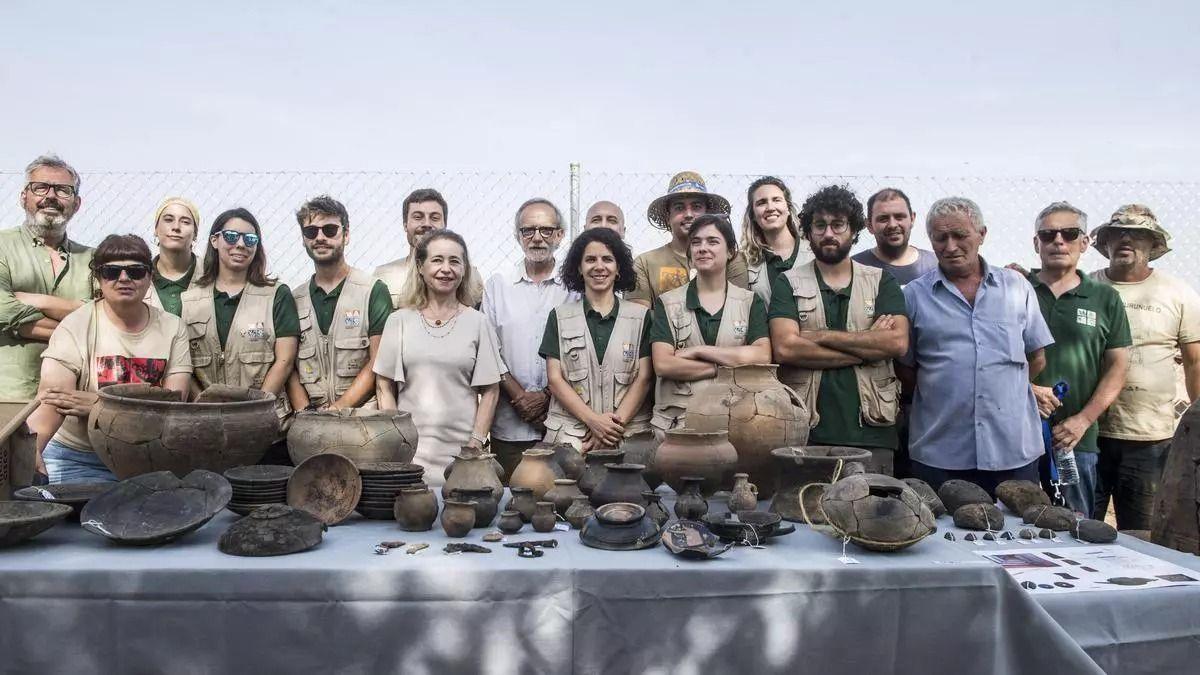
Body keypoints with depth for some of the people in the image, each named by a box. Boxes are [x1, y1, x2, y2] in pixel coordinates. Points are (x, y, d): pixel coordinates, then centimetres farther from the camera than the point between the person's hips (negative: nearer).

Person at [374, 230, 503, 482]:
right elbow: (384, 387, 7)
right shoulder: (399, 321, 6)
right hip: (408, 449, 1)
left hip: (460, 451, 0)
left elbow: (490, 390, 4)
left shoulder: (477, 323, 4)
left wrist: (476, 444, -4)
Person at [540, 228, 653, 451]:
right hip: (570, 431, 0)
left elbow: (644, 377, 4)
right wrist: (593, 420, -9)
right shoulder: (560, 317, 11)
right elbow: (555, 379, 4)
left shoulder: (640, 317, 10)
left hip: (629, 431, 0)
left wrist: (617, 423, -9)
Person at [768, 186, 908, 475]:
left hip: (871, 432, 1)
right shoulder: (788, 284, 7)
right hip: (805, 432, -1)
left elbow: (898, 342, -5)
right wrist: (868, 346, -7)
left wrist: (822, 336, -8)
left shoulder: (881, 282, 12)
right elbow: (785, 348, -9)